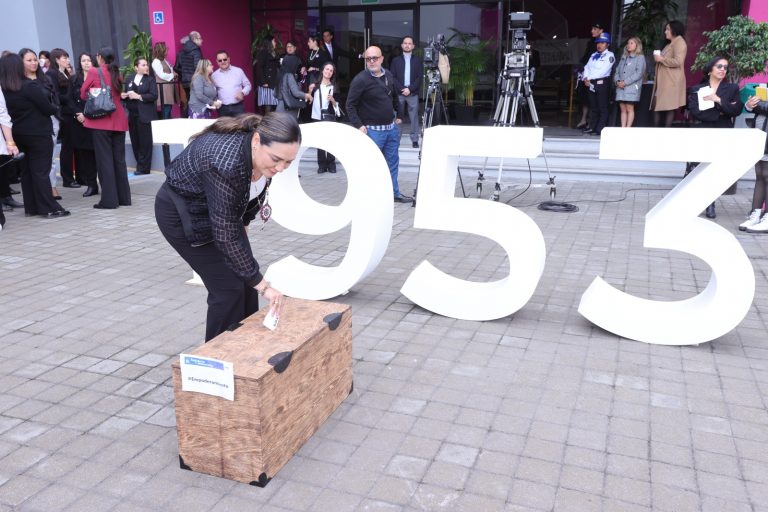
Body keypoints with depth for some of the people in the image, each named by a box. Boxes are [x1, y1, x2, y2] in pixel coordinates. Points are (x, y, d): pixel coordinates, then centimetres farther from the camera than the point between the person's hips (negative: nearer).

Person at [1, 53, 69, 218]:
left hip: (19, 134, 6)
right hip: (39, 133, -6)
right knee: (41, 170, -4)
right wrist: (54, 108, 7)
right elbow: (48, 108, -14)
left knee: (26, 171, 12)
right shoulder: (31, 86, -17)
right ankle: (49, 208, -2)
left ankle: (31, 207, 17)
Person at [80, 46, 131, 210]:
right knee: (119, 159, 9)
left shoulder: (94, 72, -3)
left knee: (104, 159, -2)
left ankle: (109, 199, -4)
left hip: (101, 120, -4)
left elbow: (83, 93, 5)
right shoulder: (117, 73, 10)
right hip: (118, 120, 5)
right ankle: (124, 197, 13)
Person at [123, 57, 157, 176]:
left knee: (145, 142, -3)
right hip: (132, 115, 4)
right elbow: (125, 94, 17)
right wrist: (123, 95, -5)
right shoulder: (129, 79, 14)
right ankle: (140, 165, 16)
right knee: (135, 142, 6)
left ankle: (143, 168, 3)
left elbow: (154, 96, -9)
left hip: (144, 115, -4)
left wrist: (138, 96, -16)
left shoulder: (150, 79, 3)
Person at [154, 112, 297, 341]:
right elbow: (225, 236, -33)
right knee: (228, 287, -8)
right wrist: (262, 285, -29)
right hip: (182, 214, -7)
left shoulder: (266, 152, -17)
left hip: (220, 209, 7)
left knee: (245, 278, 5)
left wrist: (244, 223, 14)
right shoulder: (226, 163, -39)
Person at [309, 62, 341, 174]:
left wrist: (332, 100, -13)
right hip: (317, 116, 1)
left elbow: (336, 105, 7)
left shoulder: (334, 87, 8)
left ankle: (331, 164, -3)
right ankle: (322, 165, 6)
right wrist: (310, 91, -5)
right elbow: (309, 100, 10)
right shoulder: (316, 85, 9)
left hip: (329, 116, -1)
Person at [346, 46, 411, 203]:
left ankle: (394, 193, 24)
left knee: (393, 162, 13)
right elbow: (350, 105, -11)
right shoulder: (360, 80, -12)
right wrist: (358, 126, -18)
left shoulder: (388, 76, 8)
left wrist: (397, 115, 20)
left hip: (392, 127, 7)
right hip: (372, 130, -6)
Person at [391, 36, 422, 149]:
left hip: (413, 93, 0)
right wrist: (402, 89, -11)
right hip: (399, 93, 0)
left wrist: (410, 89, -10)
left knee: (414, 117, 0)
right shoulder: (396, 60, 9)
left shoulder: (417, 60, 8)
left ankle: (415, 139, 4)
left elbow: (420, 78, 2)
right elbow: (393, 77, 2)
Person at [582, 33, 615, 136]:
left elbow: (604, 70, -13)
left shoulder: (609, 55, -2)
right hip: (591, 84, 7)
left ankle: (600, 129, -6)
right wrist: (586, 78, -5)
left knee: (602, 107, -5)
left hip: (602, 83, -7)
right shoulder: (594, 55, 19)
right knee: (593, 107, 10)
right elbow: (587, 67, 14)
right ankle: (592, 127, 15)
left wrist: (590, 78, -13)